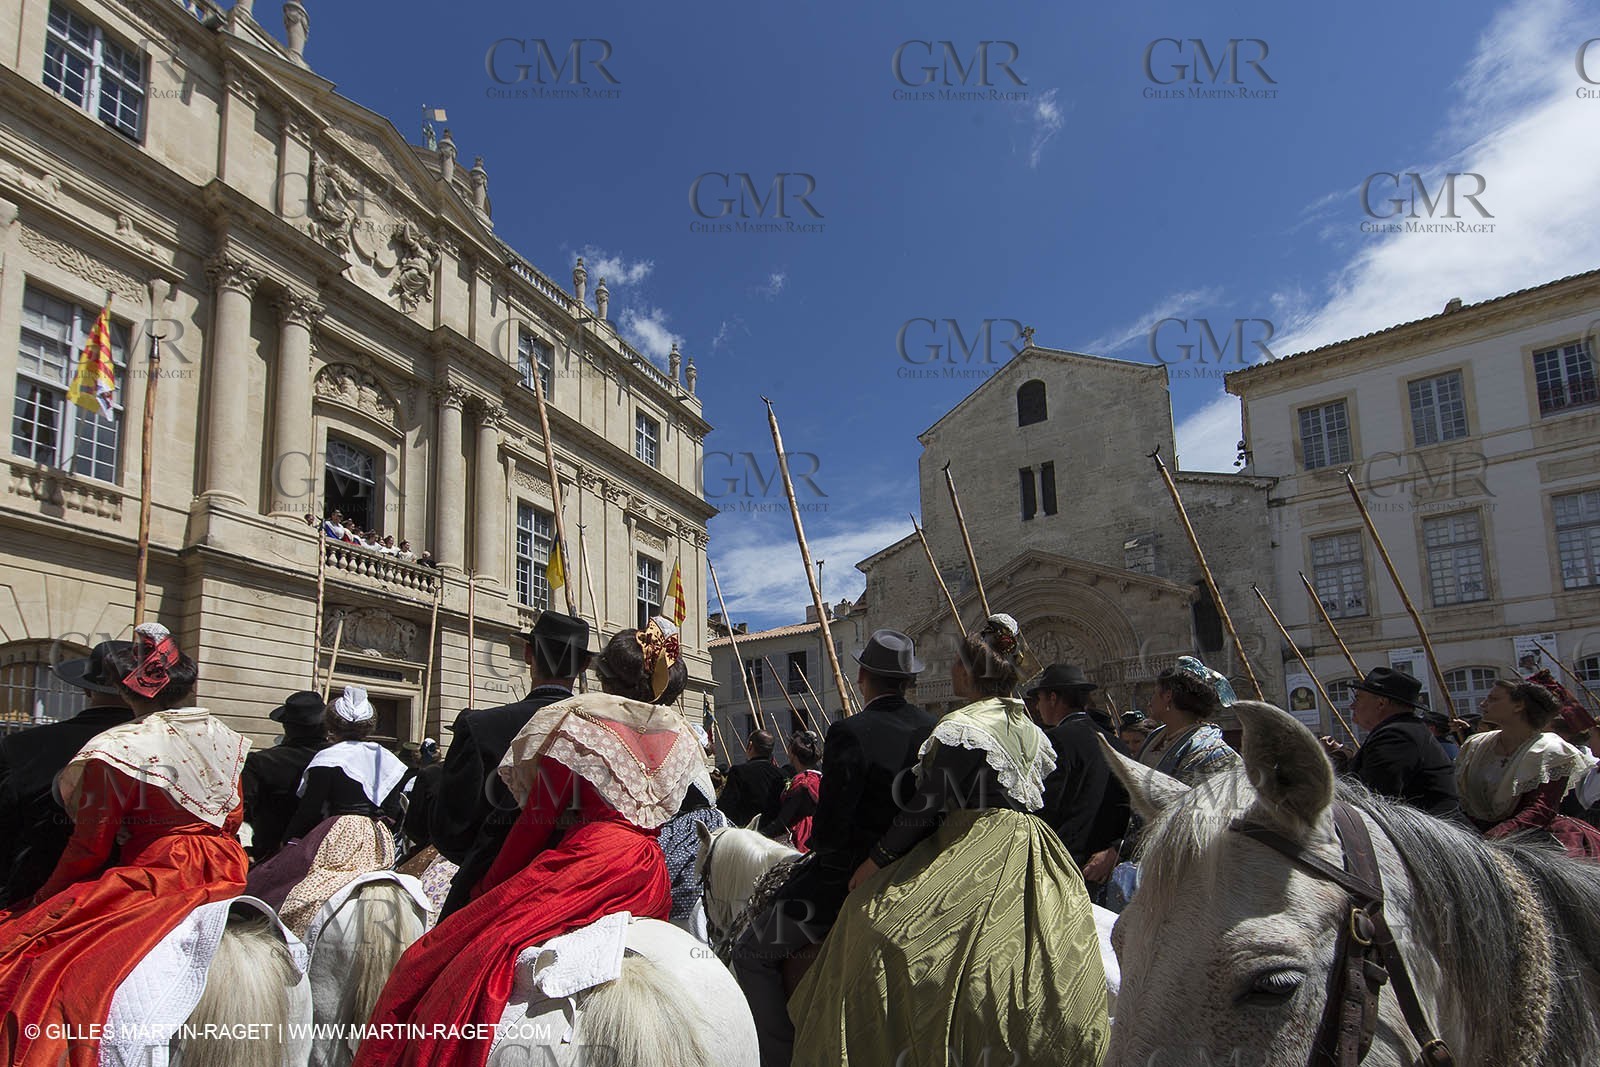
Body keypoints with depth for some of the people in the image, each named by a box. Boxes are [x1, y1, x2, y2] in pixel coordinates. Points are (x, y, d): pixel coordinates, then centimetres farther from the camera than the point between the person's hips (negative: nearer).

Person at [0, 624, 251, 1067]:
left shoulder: (116, 750, -11)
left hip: (154, 878, -7)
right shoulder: (222, 738, 6)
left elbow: (90, 847, -4)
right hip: (223, 875, 7)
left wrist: (45, 898, 13)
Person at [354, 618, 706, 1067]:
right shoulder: (683, 739, 16)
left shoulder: (579, 719, 1)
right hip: (653, 883, 7)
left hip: (588, 861, -7)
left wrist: (490, 892, 10)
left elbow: (538, 819, 0)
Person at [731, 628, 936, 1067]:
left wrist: (818, 846, 2)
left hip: (847, 879, -7)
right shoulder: (934, 730, -2)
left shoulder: (850, 732, -20)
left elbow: (829, 829, -20)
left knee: (750, 952, 7)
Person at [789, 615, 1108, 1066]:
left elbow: (927, 805, -15)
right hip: (1030, 861, 9)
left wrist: (877, 859, -7)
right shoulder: (1030, 729, 11)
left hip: (971, 854, -8)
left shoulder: (960, 727, -13)